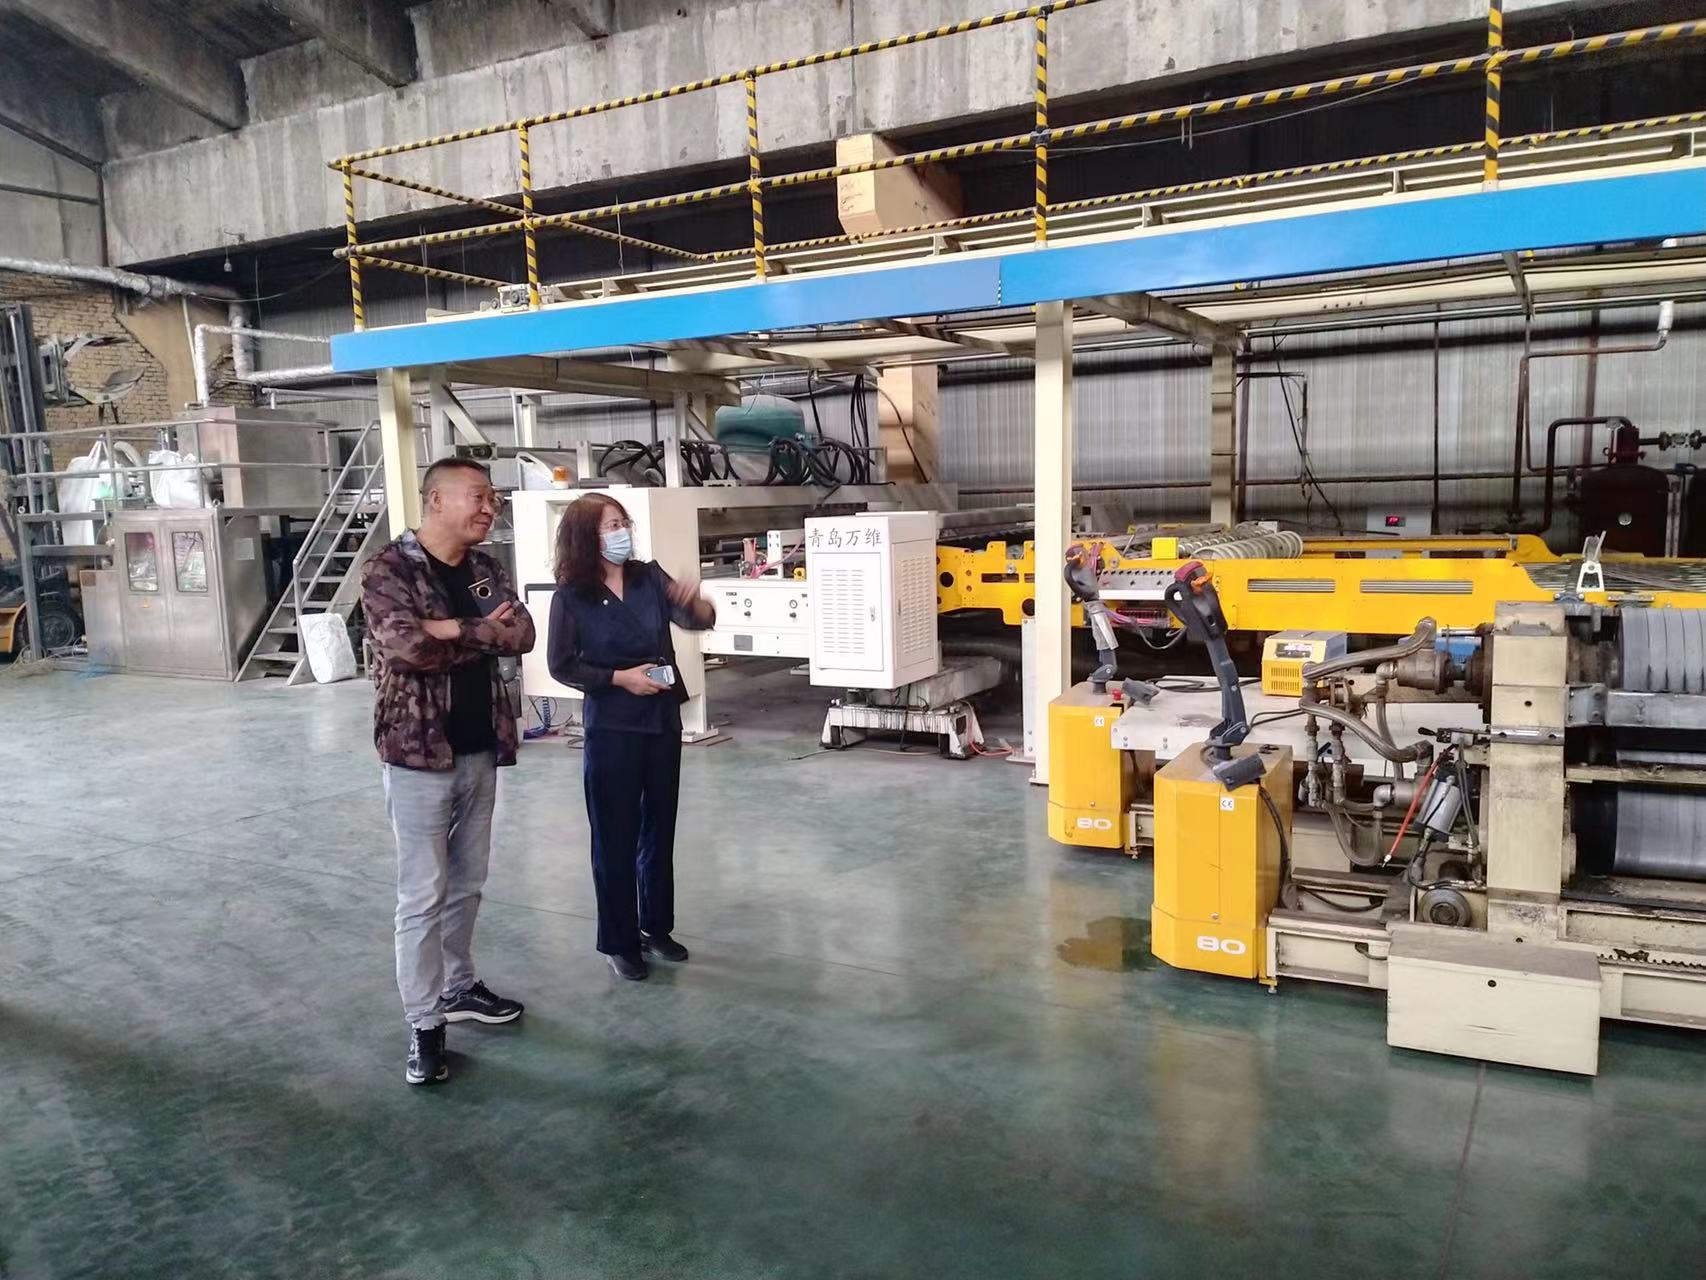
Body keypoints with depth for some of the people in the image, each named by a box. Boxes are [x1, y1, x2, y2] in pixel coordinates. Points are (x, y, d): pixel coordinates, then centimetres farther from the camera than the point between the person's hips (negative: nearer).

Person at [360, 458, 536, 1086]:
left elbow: (521, 634, -6)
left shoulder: (486, 570, 8)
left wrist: (451, 632, -18)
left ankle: (457, 987, 34)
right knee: (423, 894, 0)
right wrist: (480, 631, -13)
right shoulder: (388, 570, -11)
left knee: (467, 883, 17)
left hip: (479, 749, 6)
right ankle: (424, 1024, 10)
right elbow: (406, 644, -26)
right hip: (419, 752, -6)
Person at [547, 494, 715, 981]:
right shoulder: (571, 595, -8)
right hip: (611, 728, -4)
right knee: (615, 836, 4)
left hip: (663, 721, 4)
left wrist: (695, 599, -30)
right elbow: (561, 665, -6)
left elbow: (698, 620, -8)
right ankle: (618, 941, 18)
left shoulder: (649, 576, 1)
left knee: (660, 829, 14)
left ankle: (656, 927, 30)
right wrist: (620, 677, -15)